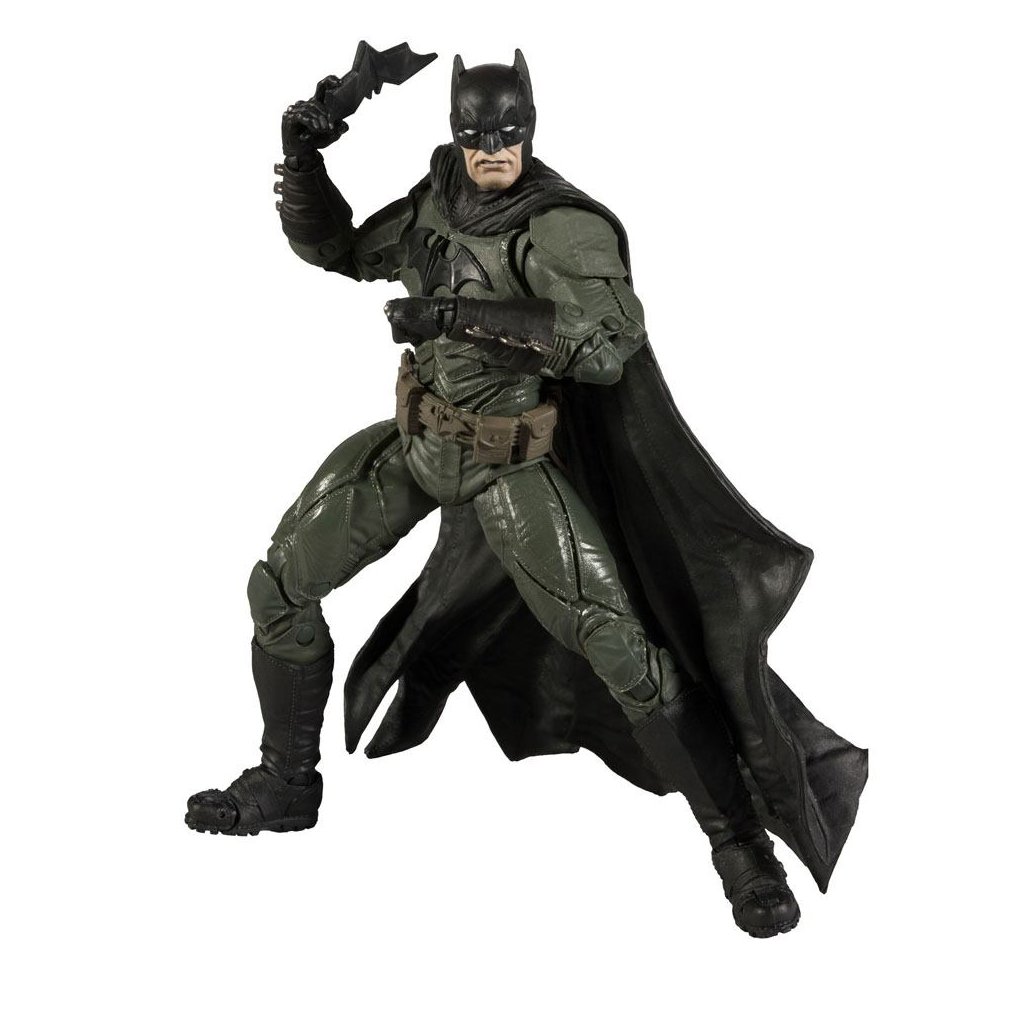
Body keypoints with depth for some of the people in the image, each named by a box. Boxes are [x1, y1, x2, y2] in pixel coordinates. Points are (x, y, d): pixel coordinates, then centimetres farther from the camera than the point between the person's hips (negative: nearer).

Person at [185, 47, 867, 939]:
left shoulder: (562, 224, -22)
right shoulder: (437, 197, -2)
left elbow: (611, 341, -36)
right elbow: (332, 245, 11)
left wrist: (464, 311, -39)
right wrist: (302, 155, -6)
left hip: (508, 464, -6)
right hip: (413, 443, 6)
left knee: (622, 649, -15)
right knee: (280, 589, 8)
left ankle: (743, 847, -2)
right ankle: (287, 788, 28)